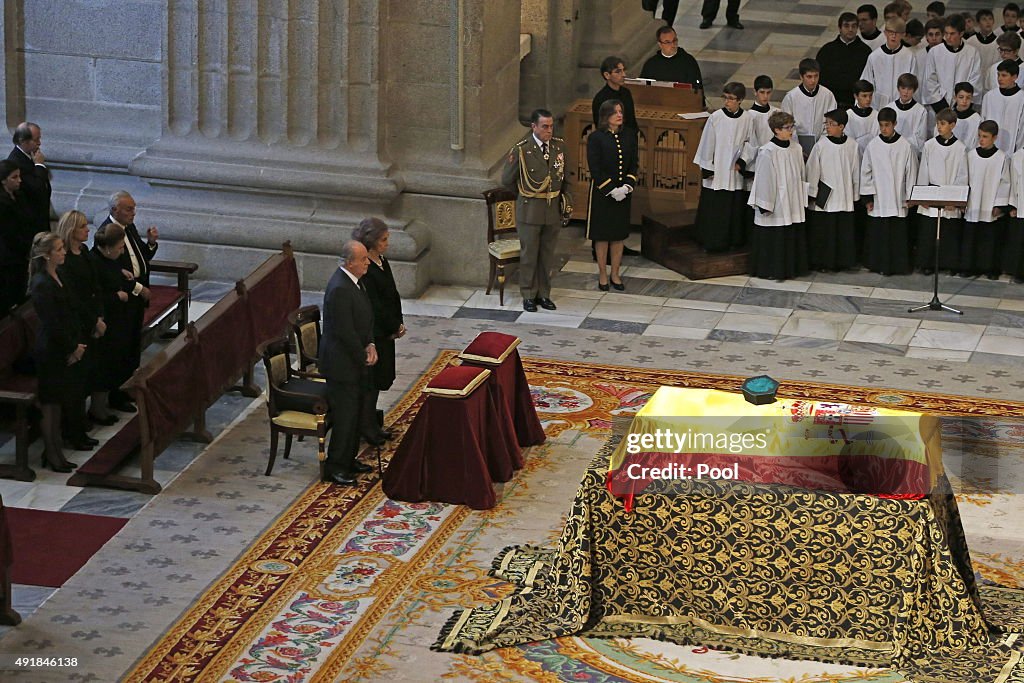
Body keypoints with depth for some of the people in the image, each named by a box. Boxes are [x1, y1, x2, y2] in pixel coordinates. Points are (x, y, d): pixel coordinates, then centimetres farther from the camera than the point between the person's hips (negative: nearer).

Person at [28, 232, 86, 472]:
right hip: (51, 351, -9)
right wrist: (72, 349, -13)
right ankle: (52, 455, 10)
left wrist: (78, 343, 5)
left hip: (65, 349, 9)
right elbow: (52, 323, -21)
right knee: (49, 403, 1)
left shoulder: (56, 277, 8)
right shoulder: (42, 284, -21)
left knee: (57, 401, 15)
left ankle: (54, 451, 24)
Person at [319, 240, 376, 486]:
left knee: (355, 412, 19)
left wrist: (370, 345, -2)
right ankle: (334, 468, 9)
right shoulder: (340, 289, -26)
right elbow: (345, 332, -24)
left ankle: (348, 460, 31)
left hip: (356, 360, 10)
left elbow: (365, 320, 13)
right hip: (342, 364, -10)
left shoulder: (353, 281, 6)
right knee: (344, 416, -1)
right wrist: (363, 358, -13)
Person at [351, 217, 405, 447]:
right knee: (370, 380, 1)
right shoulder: (365, 270, -23)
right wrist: (395, 327, -12)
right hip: (372, 334, -9)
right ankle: (366, 429, 13)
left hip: (385, 331, 9)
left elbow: (393, 295, 11)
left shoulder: (382, 262, 6)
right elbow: (374, 306, -22)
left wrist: (398, 324, 2)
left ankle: (372, 426, 28)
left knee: (378, 380, 17)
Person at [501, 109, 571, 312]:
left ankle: (544, 294, 25)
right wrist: (525, 193, 7)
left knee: (547, 254, 13)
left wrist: (566, 199, 9)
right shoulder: (521, 150, -14)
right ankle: (528, 296, 18)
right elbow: (507, 180, -4)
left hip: (553, 209, 4)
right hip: (530, 210, -4)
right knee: (529, 254, 7)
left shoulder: (559, 146, 0)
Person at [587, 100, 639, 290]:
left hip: (623, 194, 4)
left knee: (619, 235, 9)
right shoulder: (595, 138, -9)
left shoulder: (628, 138, 6)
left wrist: (627, 186, -9)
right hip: (601, 194, -4)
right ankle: (602, 275, 13)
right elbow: (595, 168, -12)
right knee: (602, 235, 3)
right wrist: (611, 189, -16)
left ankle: (615, 274, 19)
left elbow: (633, 165, 6)